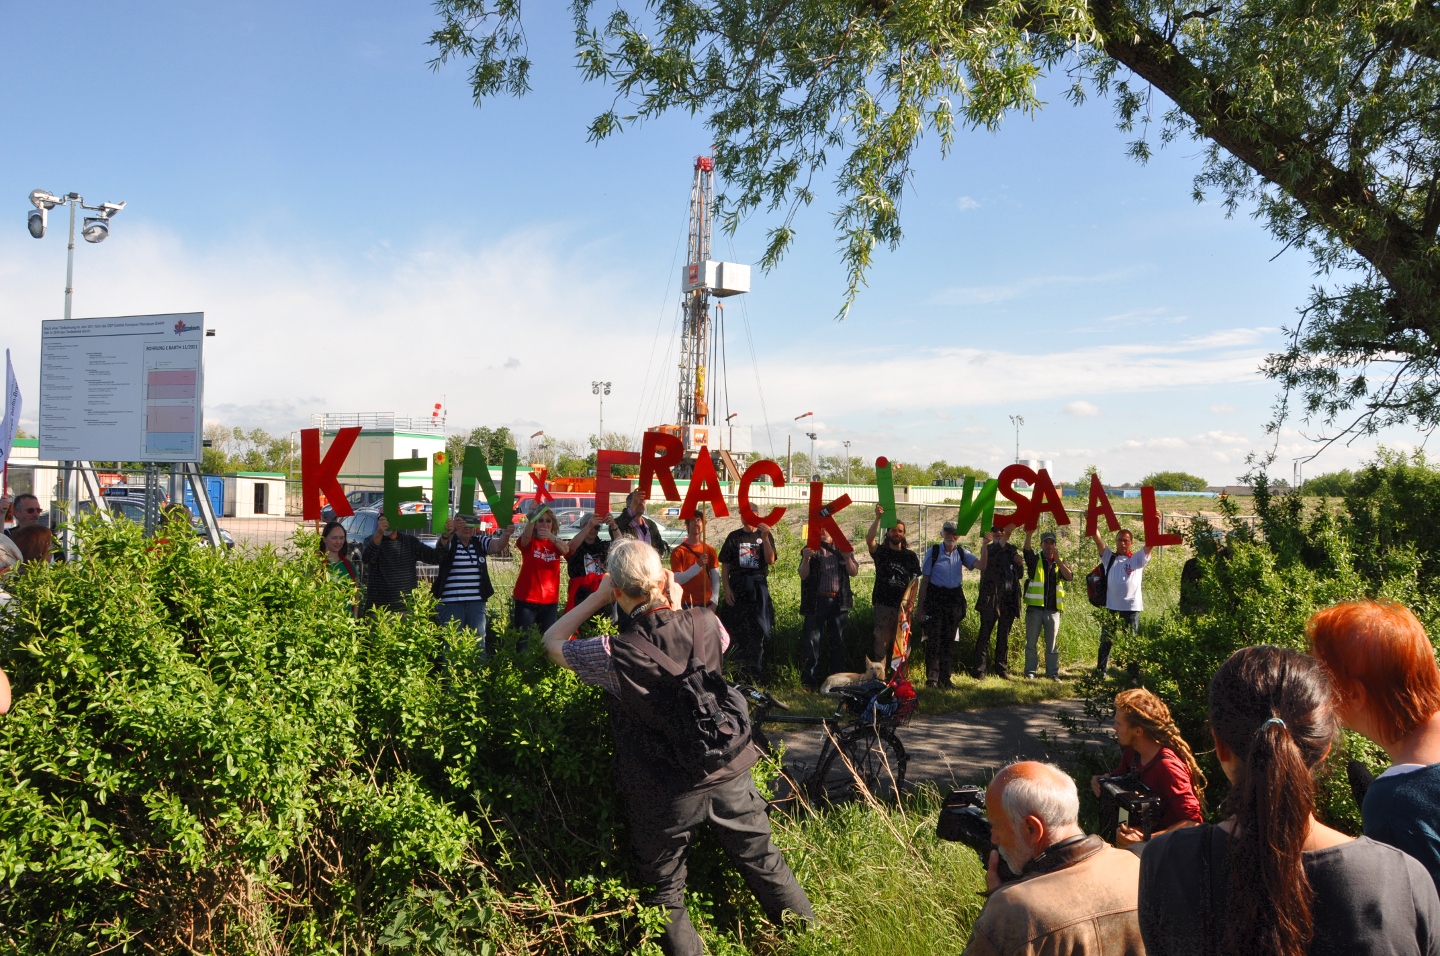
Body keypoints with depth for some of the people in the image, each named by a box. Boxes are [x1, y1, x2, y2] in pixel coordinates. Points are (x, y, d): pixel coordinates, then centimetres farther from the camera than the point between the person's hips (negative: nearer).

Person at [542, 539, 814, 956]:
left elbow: (552, 643, -2)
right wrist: (676, 606, 6)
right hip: (728, 774, 4)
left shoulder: (616, 655, -19)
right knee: (765, 864, 21)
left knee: (664, 892, 16)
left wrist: (597, 596, -3)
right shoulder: (703, 623, -10)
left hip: (663, 794, -4)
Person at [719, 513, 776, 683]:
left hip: (759, 587, 0)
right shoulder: (734, 537, 6)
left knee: (758, 632, 2)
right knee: (739, 632, 4)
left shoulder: (764, 535, 6)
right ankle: (740, 676, 12)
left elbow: (770, 560, -7)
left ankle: (754, 677, 9)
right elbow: (725, 564, 5)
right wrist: (727, 588, -5)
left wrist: (765, 537, -17)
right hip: (737, 587, 0)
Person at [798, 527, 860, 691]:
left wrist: (847, 558, -13)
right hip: (817, 601, -2)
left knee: (838, 641, 5)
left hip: (839, 601, 2)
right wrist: (806, 559, -20)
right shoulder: (810, 550, 7)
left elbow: (854, 572, 5)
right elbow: (803, 575, -2)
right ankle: (809, 682, -2)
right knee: (812, 641, -5)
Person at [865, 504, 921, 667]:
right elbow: (869, 540, -16)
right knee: (882, 641, -5)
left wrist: (912, 602, -8)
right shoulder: (881, 552, 4)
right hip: (883, 604, -2)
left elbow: (914, 581, 5)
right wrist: (878, 518, -25)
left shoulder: (910, 556, 9)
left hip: (903, 606, 2)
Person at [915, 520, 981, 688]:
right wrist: (920, 605, -3)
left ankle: (945, 678, 18)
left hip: (954, 598, 3)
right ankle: (932, 678, 1)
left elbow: (981, 565, -12)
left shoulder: (962, 553, 4)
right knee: (933, 638, -5)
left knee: (950, 640, 9)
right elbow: (925, 579, -1)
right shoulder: (933, 551, -3)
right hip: (935, 597, -3)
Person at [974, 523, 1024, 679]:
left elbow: (1020, 575, 19)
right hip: (991, 597, -5)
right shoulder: (990, 548, 0)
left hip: (1009, 599, 5)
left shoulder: (1011, 550, 15)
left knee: (1004, 636, 10)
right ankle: (979, 670, -2)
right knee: (985, 635, -2)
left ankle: (1002, 669, 17)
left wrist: (1019, 563, -3)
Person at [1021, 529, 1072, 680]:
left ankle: (1053, 672, 13)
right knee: (1031, 642, 4)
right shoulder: (1035, 560, 4)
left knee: (1052, 644, 6)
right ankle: (1030, 672, 10)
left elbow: (1070, 577, -8)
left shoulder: (1061, 562, 11)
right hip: (1034, 608, -1)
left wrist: (1057, 559, -17)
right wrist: (1028, 535, -38)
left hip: (1053, 609, 2)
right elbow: (1026, 551, -19)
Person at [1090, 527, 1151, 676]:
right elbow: (1097, 538, -2)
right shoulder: (1109, 557, 9)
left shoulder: (1138, 559, 6)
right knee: (1106, 642, 8)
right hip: (1111, 607, 1)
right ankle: (1100, 673, 15)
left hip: (1132, 608, -1)